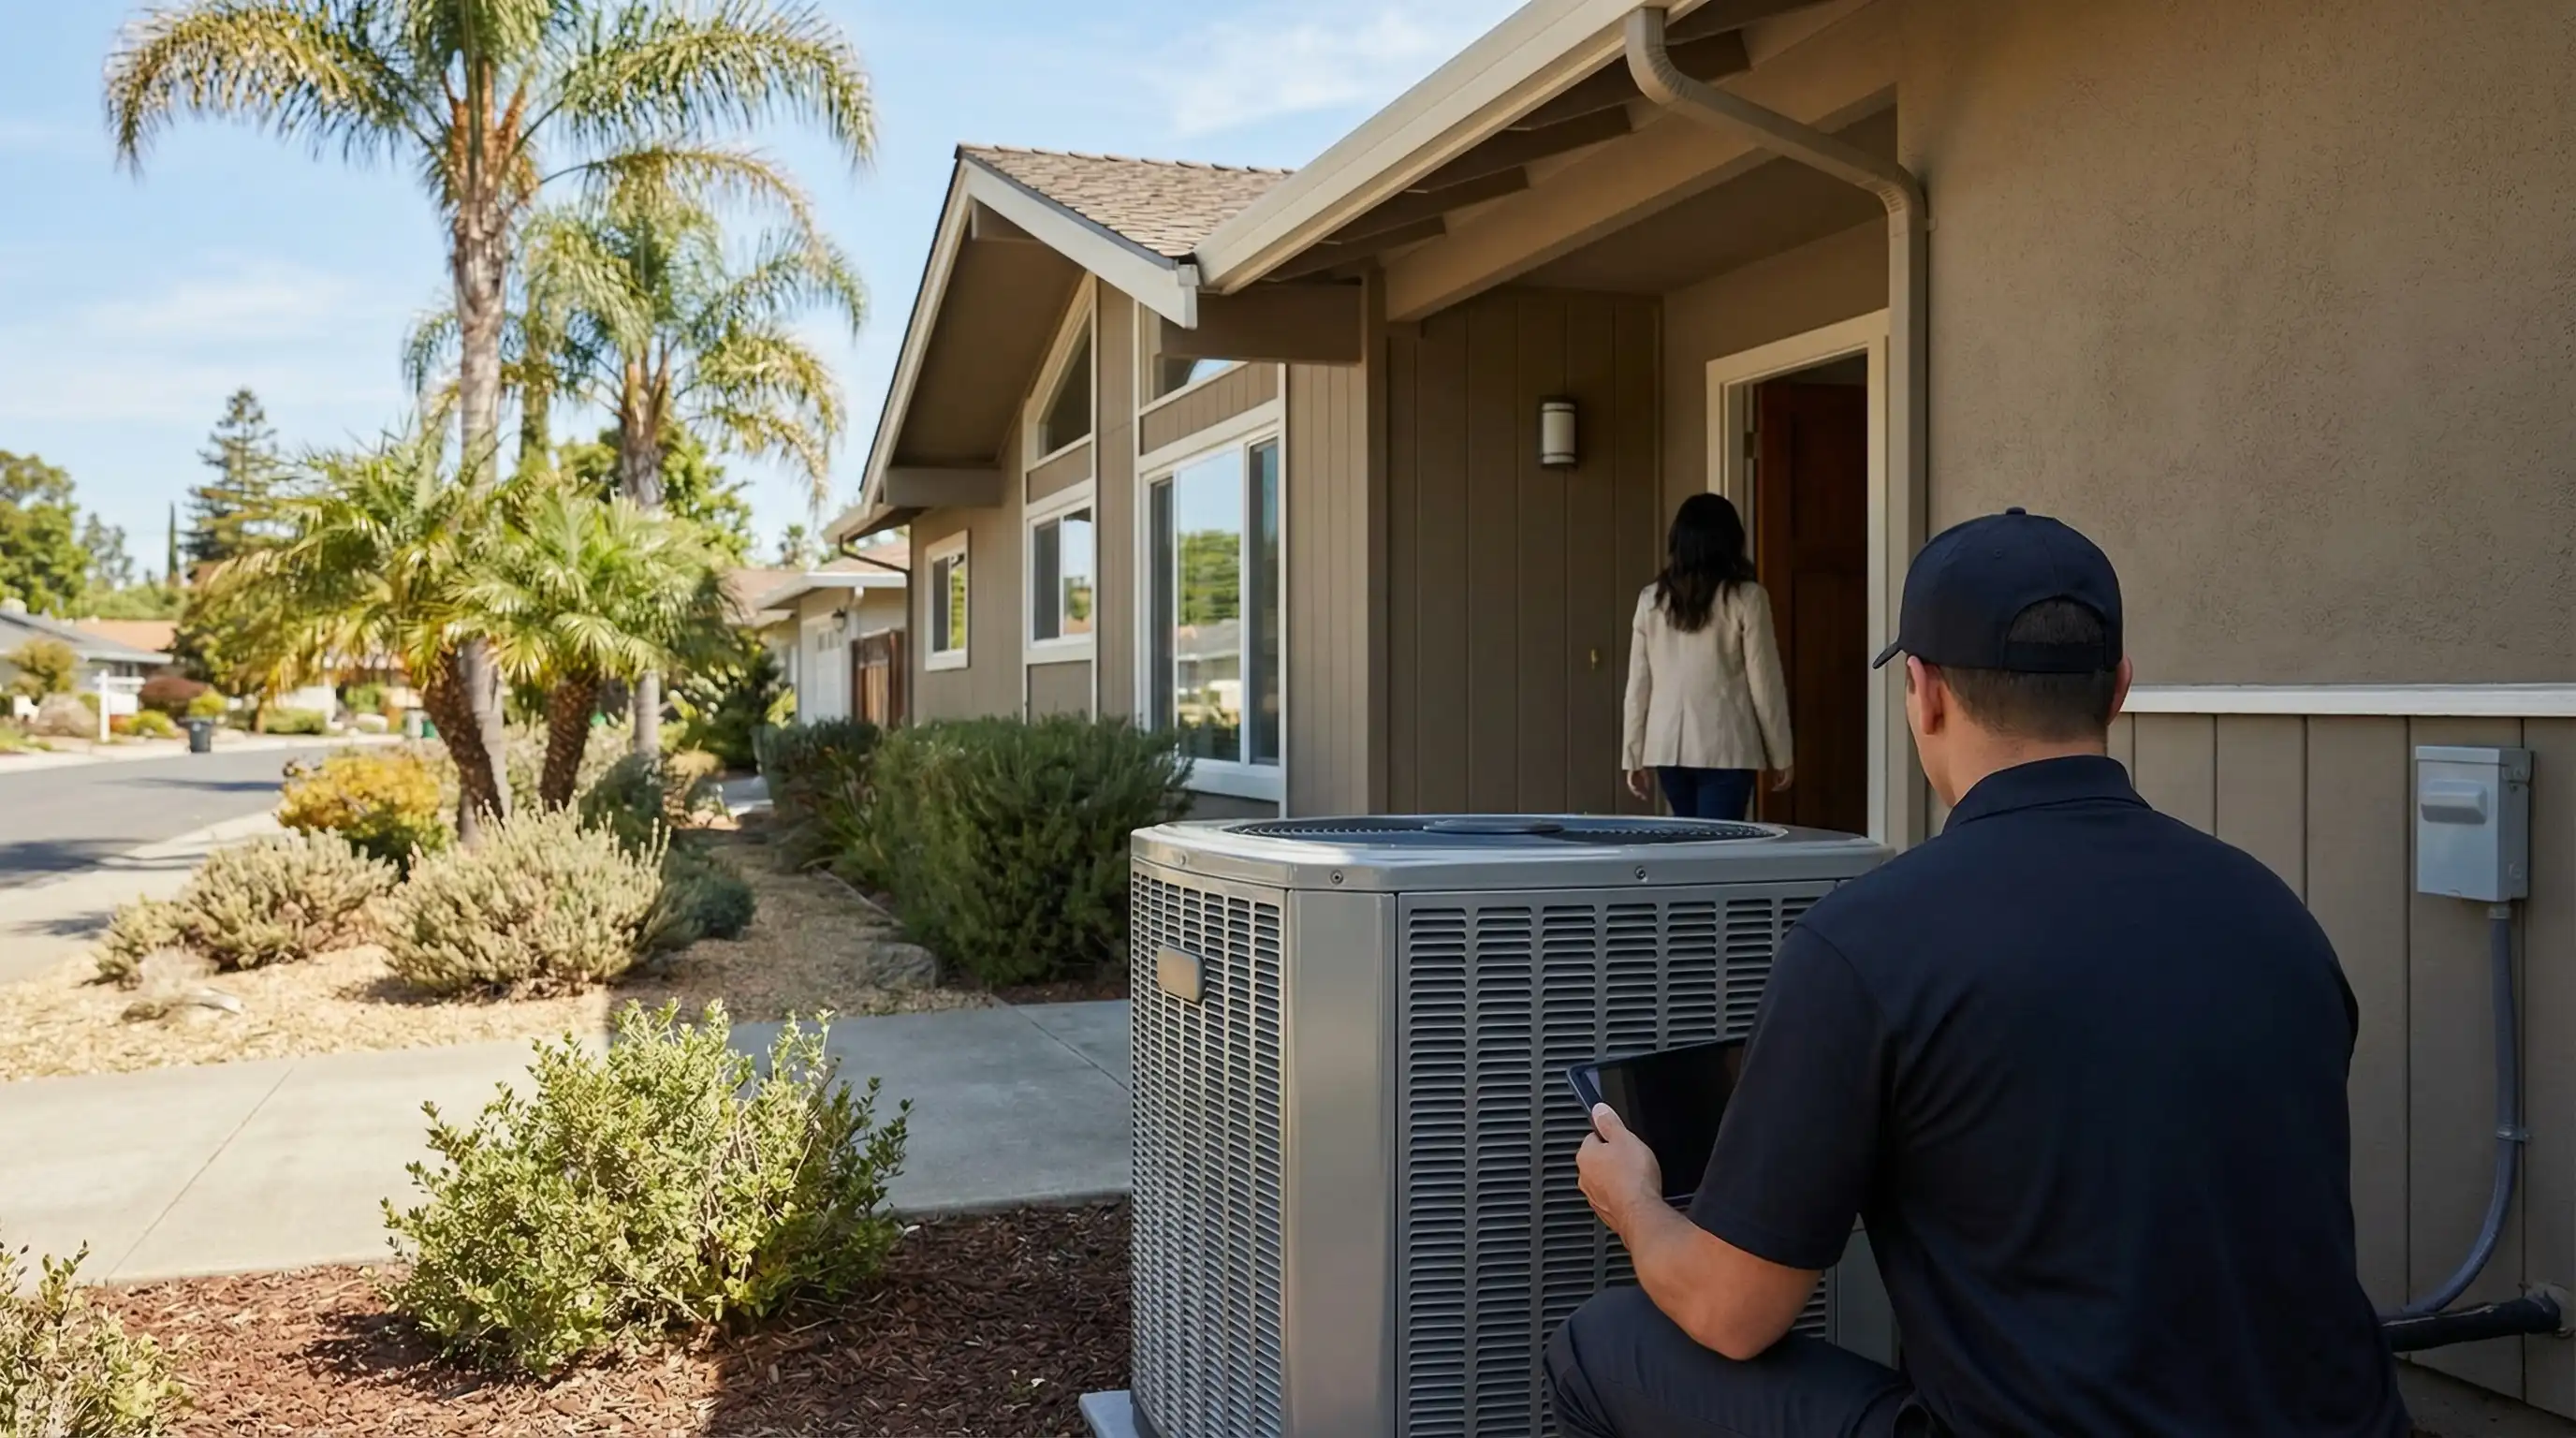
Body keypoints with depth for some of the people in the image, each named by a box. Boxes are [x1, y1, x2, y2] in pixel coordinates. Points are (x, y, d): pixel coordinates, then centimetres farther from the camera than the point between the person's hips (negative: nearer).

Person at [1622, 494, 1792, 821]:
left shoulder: (1651, 599, 3)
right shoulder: (1745, 598, -7)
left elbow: (1638, 685, 5)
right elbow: (1765, 683, -4)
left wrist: (1632, 756, 11)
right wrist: (1780, 754, 5)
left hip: (1668, 747, 4)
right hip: (1726, 748, -4)